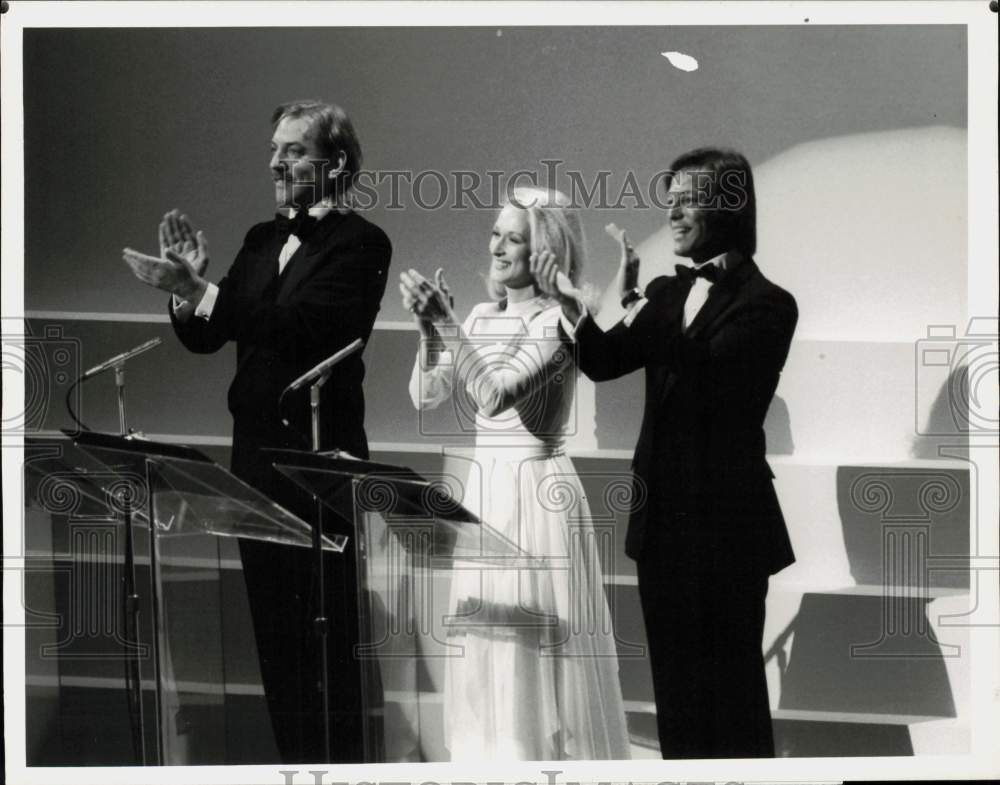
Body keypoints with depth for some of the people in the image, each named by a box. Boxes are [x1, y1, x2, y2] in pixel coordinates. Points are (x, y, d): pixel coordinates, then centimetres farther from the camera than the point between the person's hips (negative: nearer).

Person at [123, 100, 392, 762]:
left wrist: (197, 289, -28)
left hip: (321, 456, -7)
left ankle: (343, 761, 9)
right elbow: (205, 337, 12)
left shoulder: (359, 243, -8)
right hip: (256, 452, 7)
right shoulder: (263, 240, 14)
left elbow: (303, 325, -23)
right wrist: (188, 287, -8)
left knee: (328, 627, -1)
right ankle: (294, 757, 22)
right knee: (273, 625, 12)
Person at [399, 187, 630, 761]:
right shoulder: (483, 317, 9)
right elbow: (427, 395, 3)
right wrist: (430, 328, -11)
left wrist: (448, 324, -25)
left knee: (539, 644, -2)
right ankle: (492, 759, 21)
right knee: (486, 645, 11)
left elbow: (497, 395, -24)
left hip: (540, 492, -7)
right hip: (485, 490, 7)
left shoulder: (560, 321, -12)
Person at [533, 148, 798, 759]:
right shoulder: (668, 292, 9)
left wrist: (631, 301, -29)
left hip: (725, 521, -7)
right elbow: (604, 363, 4)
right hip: (662, 513, 7)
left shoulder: (766, 305, -11)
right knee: (673, 679, 15)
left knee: (728, 686, 2)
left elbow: (706, 373, -24)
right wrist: (573, 308, -14)